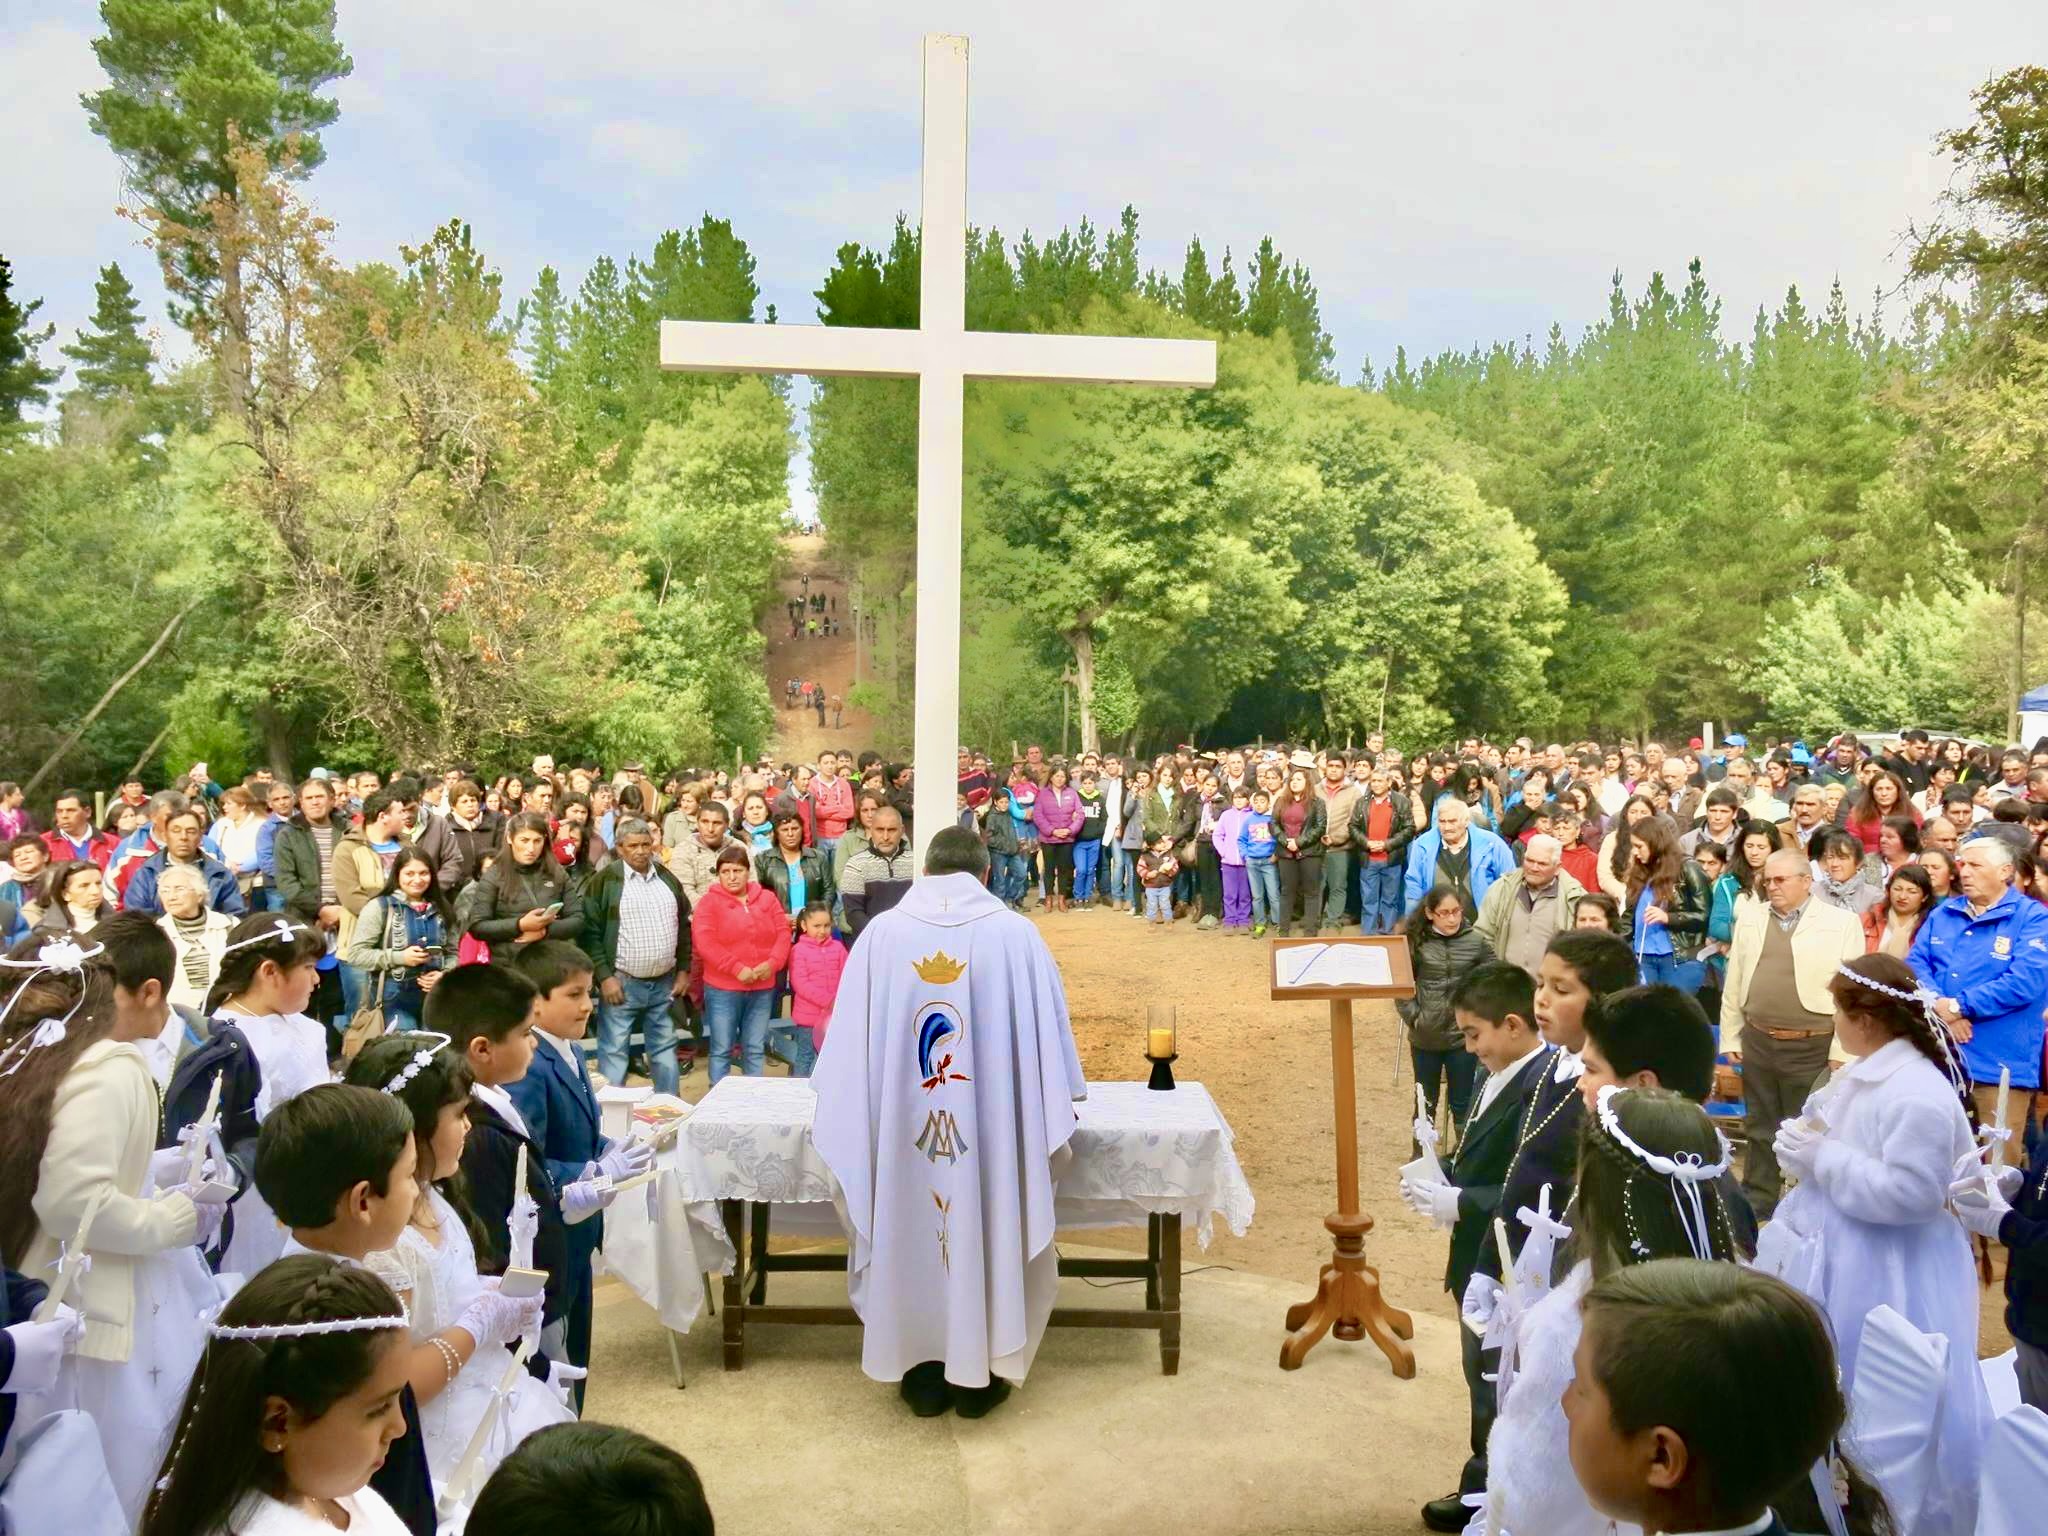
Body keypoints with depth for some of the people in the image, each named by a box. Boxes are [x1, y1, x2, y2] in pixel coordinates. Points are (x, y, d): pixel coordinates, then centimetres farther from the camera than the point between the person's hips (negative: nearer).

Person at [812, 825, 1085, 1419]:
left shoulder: (883, 932, -3)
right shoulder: (1015, 933, -6)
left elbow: (850, 1038, 2)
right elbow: (1048, 1031, 0)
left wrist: (846, 1113, 17)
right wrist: (1051, 1109, 16)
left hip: (900, 1125, 1)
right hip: (994, 1122, -1)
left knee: (912, 1236, 15)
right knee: (988, 1235, 14)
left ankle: (923, 1374, 25)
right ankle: (977, 1375, 23)